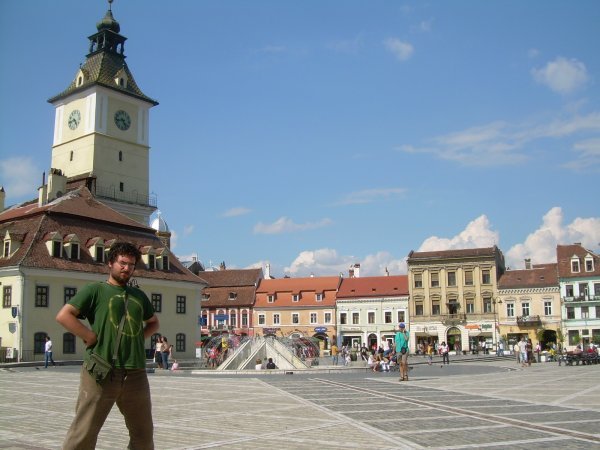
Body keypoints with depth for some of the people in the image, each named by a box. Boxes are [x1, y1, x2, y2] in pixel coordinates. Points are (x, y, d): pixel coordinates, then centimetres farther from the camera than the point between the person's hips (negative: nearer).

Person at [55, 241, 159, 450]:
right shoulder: (95, 290, 3)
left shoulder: (139, 295, 18)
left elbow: (153, 322, 31)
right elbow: (64, 315, -6)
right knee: (83, 433, -4)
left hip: (136, 372, 5)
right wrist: (91, 337, -11)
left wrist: (140, 337, 12)